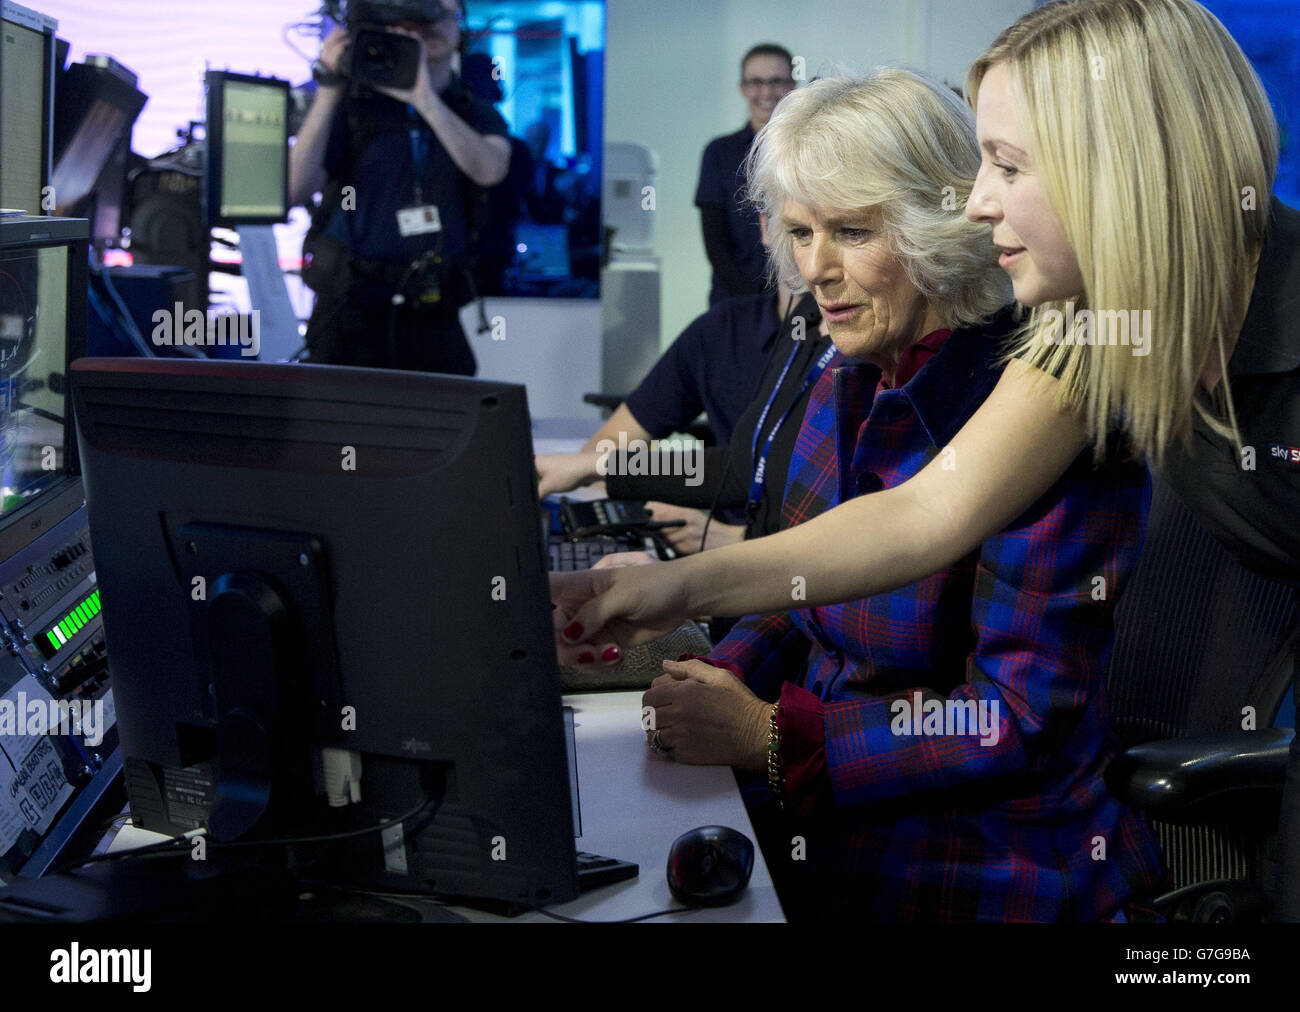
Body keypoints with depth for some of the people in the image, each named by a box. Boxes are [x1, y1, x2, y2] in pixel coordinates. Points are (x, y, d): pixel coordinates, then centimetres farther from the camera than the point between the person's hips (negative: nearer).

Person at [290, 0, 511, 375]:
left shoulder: (478, 115, 10)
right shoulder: (352, 104, 3)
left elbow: (489, 170, -14)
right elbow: (296, 190, -9)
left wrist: (424, 97, -21)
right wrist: (328, 92, -15)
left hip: (433, 319, 2)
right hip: (351, 312, -1)